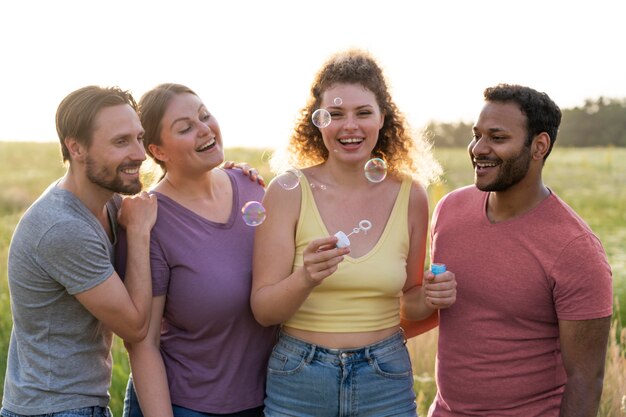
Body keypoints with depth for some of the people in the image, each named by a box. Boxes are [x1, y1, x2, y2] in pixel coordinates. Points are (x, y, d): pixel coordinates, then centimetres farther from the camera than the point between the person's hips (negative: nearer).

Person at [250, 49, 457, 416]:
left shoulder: (410, 195, -2)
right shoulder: (289, 191, -9)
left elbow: (407, 304, 9)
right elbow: (263, 310, -11)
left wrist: (430, 299, -11)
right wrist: (307, 278, -28)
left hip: (386, 384, 2)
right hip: (298, 384, -1)